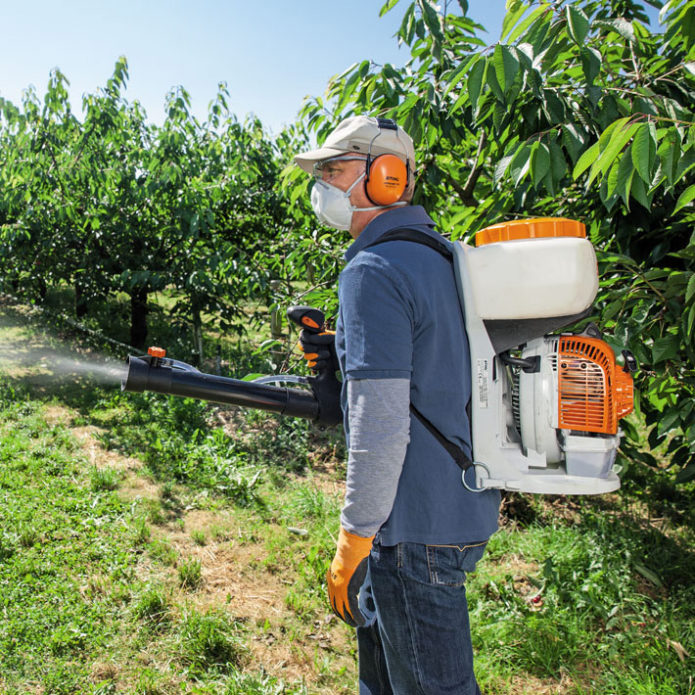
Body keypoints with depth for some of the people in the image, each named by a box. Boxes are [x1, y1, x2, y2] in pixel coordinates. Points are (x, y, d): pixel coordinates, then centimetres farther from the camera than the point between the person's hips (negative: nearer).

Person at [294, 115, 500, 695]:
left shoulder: (373, 272, -20)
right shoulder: (446, 255, 9)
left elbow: (381, 427, -24)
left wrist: (354, 539, -15)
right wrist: (343, 354, 11)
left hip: (418, 527, -9)